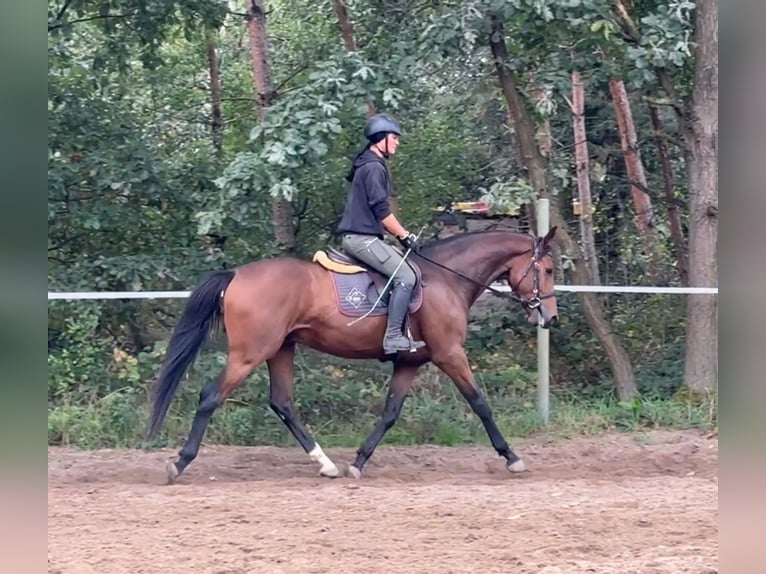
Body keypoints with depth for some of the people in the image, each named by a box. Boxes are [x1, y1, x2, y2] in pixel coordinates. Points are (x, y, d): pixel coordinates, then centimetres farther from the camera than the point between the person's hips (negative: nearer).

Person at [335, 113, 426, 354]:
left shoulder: (368, 166, 20)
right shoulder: (374, 168, -12)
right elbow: (382, 210, -17)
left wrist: (400, 234, 19)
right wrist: (405, 236, -8)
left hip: (357, 235, 11)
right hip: (362, 238, -11)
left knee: (405, 270, 17)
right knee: (406, 276, -18)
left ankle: (395, 334, 13)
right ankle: (393, 337, -23)